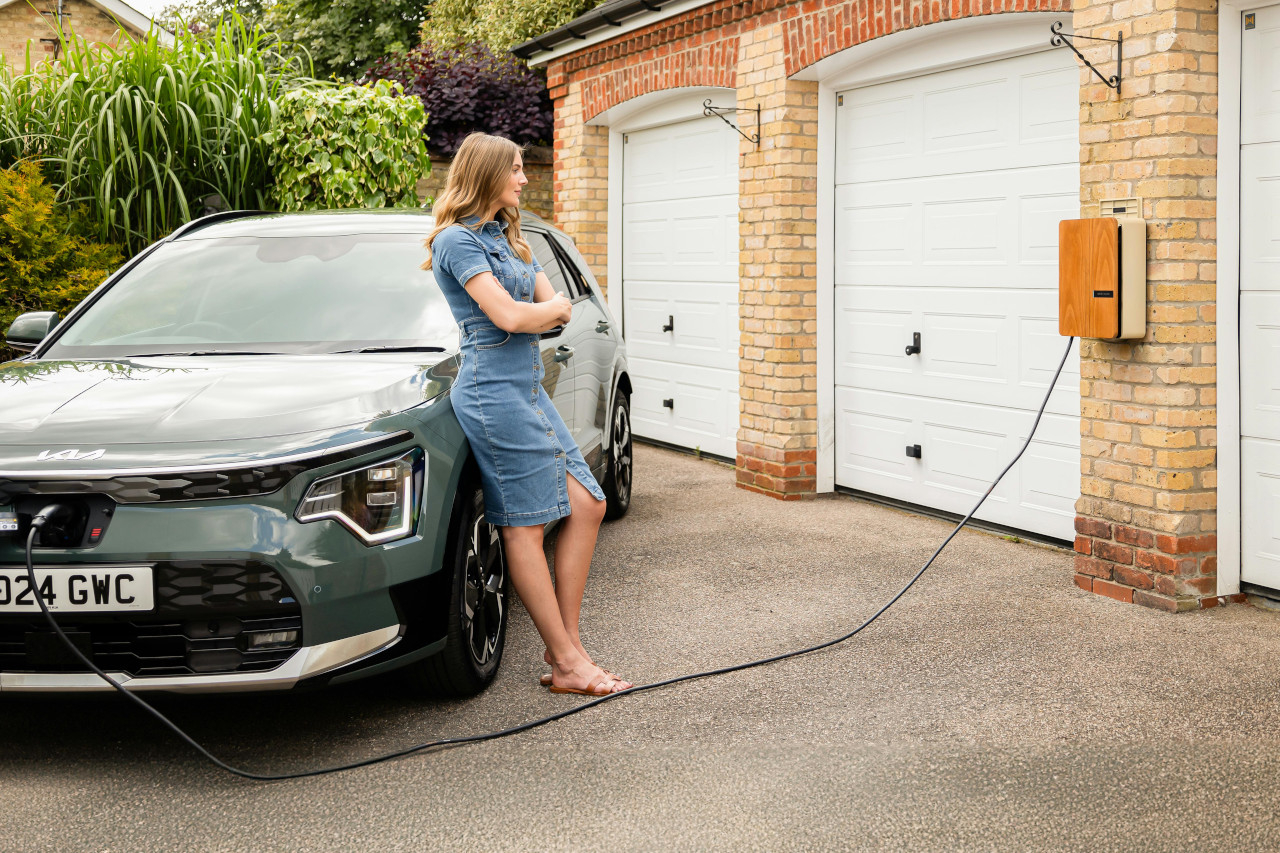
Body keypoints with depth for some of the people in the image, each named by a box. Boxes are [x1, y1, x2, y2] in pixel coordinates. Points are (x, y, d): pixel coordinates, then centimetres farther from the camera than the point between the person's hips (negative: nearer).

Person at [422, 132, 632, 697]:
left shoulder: (510, 240, 21)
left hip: (529, 389, 9)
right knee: (524, 526, -6)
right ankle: (568, 662, -3)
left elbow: (559, 312, 15)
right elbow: (508, 316, -17)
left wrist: (536, 313, -6)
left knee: (586, 505, 4)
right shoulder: (457, 240, -8)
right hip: (494, 391, -9)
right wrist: (553, 308, 2)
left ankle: (563, 645, 9)